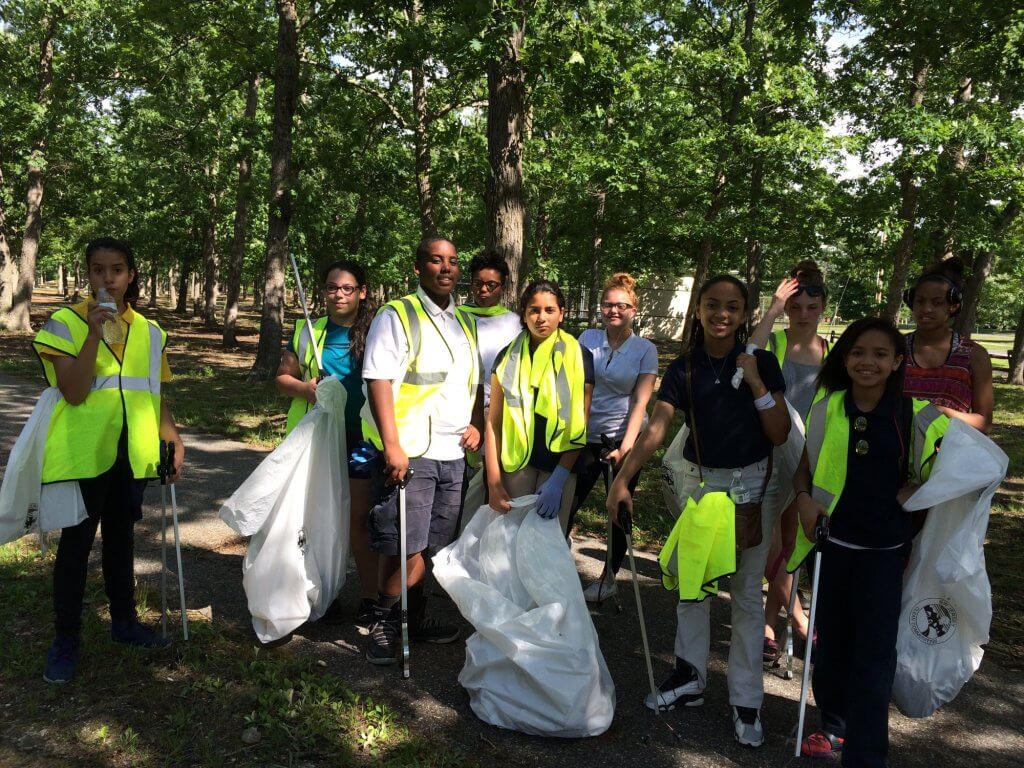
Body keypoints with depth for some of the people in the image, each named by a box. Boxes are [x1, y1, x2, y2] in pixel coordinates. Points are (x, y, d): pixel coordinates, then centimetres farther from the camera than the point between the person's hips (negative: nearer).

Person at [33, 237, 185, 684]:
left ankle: (124, 620, 31)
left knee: (120, 534, 17)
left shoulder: (149, 331, 7)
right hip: (83, 451, -4)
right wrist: (94, 331, -23)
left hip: (132, 452, 4)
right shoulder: (65, 323, -7)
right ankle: (65, 639, 17)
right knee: (76, 541, 3)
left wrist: (174, 441, 5)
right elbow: (74, 392, -18)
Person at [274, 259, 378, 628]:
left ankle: (369, 600, 12)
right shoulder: (307, 332, 6)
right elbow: (282, 377, 12)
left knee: (359, 521, 1)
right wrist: (303, 388, -10)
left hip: (361, 438, -3)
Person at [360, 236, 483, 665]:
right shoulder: (396, 316, -3)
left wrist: (476, 424, 8)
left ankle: (415, 617, 26)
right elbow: (379, 382, -12)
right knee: (404, 545, -4)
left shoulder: (465, 322, 17)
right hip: (408, 452, -6)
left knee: (426, 543, 12)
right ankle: (385, 622, 14)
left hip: (453, 453, 6)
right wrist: (392, 446, -19)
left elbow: (475, 382, 26)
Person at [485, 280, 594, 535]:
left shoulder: (578, 357, -1)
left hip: (558, 465, -1)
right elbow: (494, 422, 1)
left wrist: (558, 479, -11)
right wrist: (493, 482, -5)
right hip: (515, 464, 1)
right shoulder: (509, 357, 3)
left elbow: (580, 426, -2)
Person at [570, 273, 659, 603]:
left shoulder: (645, 349, -3)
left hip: (623, 439, -1)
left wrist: (626, 445, -17)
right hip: (587, 436, 1)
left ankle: (609, 579, 23)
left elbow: (641, 401, -8)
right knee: (567, 504, 1)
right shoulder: (588, 338, 2)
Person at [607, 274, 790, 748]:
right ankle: (690, 679, 28)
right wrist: (622, 479, -25)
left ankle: (746, 701, 19)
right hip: (700, 481, 2)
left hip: (751, 483, -1)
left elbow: (780, 435, -8)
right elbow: (655, 430, -14)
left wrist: (756, 384, -19)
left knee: (747, 593, 7)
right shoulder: (684, 369, -5)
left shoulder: (762, 362, -6)